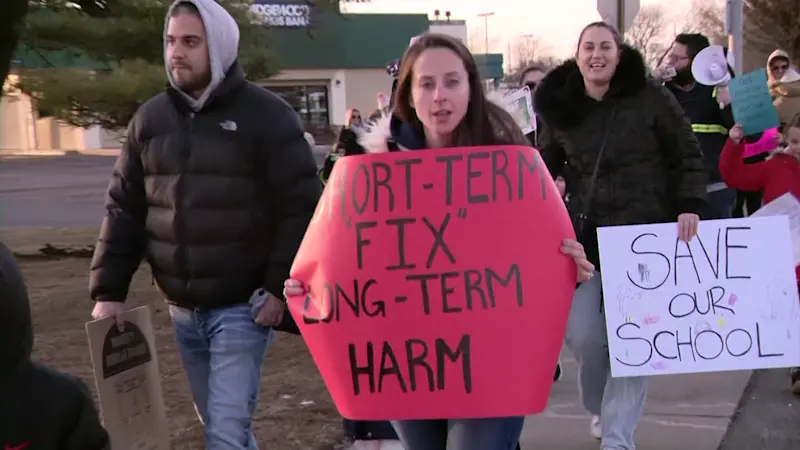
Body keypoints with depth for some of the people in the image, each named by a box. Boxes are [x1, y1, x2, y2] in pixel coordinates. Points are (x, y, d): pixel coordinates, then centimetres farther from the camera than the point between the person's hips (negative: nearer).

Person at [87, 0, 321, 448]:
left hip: (242, 306, -5)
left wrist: (280, 287, -16)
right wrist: (109, 290, 3)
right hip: (182, 310, 6)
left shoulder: (266, 115, -9)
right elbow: (124, 209, 9)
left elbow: (301, 207, -11)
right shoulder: (150, 119, 6)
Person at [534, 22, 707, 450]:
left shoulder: (650, 96, -6)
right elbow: (543, 168, 13)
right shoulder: (560, 107, 2)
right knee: (581, 334, 0)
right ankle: (602, 408, 30)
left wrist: (690, 206, -11)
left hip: (647, 233, -2)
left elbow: (687, 155, 1)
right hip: (587, 234, 3)